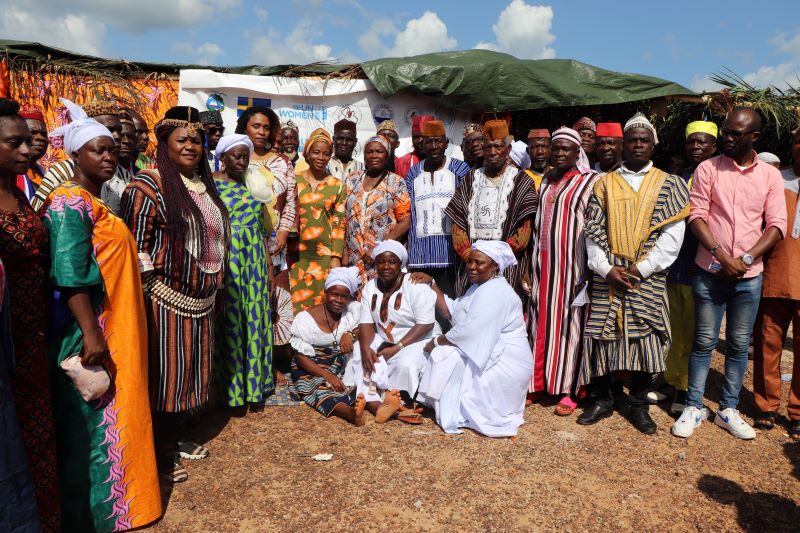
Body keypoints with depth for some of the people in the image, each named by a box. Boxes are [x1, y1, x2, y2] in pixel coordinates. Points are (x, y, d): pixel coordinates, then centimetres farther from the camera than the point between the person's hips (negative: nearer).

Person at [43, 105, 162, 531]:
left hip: (115, 328, 9)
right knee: (93, 421, 2)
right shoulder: (71, 203, -15)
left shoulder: (96, 202, 14)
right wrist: (91, 334, -26)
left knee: (113, 413, 18)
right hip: (92, 331, -9)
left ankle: (110, 496, 33)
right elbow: (70, 275, -23)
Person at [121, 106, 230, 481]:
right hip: (166, 299, -7)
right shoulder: (149, 185, -13)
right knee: (164, 371, 2)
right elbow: (135, 245, -16)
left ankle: (179, 434, 34)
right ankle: (161, 451, 17)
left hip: (201, 299, 8)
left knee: (189, 367, 16)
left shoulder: (203, 184, 11)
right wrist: (153, 291, -17)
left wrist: (213, 287, 18)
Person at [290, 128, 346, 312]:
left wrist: (336, 258, -5)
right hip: (296, 253, 1)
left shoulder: (337, 186, 3)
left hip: (324, 255, -1)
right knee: (295, 303, 3)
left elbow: (339, 224, 1)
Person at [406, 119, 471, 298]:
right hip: (420, 251, 3)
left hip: (450, 249, -3)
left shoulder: (460, 169, 5)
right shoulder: (413, 173, 15)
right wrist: (408, 251, 4)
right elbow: (408, 215, 12)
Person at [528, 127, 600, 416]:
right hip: (543, 264, 5)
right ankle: (539, 382, 18)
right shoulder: (546, 182, 14)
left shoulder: (589, 182, -4)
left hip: (571, 266, -5)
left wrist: (588, 268, -14)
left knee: (569, 323, 0)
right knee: (542, 321, 8)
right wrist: (530, 262, 11)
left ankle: (569, 390, 9)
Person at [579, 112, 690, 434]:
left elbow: (673, 233, -2)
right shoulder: (605, 184, 9)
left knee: (645, 339, 2)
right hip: (608, 276, 1)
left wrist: (642, 268, -11)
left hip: (648, 278, -1)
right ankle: (602, 400, 21)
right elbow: (593, 232, 3)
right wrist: (607, 268, -9)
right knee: (603, 336, 4)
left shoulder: (668, 184, 6)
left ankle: (639, 405, 19)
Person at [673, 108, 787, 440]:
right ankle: (694, 408, 14)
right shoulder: (708, 169, 0)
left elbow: (776, 225, 2)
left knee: (739, 345, 9)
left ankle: (728, 410, 22)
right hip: (710, 271, -2)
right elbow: (696, 216, -5)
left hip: (749, 275, 2)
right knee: (704, 342, 4)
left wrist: (746, 258, -12)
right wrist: (721, 255, -15)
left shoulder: (770, 175, 4)